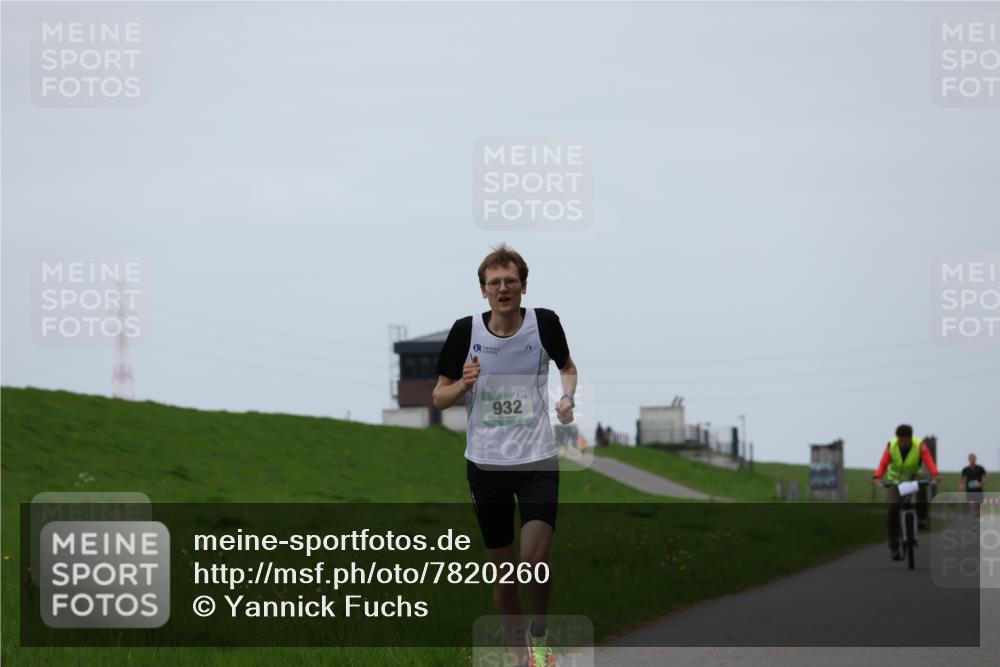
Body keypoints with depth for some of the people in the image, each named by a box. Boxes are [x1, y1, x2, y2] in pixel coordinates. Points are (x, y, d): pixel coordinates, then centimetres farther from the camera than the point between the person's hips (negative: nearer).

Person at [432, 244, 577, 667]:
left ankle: (539, 633, 11)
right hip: (486, 465, 1)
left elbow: (567, 367, 16)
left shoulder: (544, 323, -4)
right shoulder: (465, 331, -5)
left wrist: (567, 398, -4)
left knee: (535, 560, -17)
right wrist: (464, 384, -19)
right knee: (503, 569, 8)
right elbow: (439, 398, 2)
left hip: (538, 461, -1)